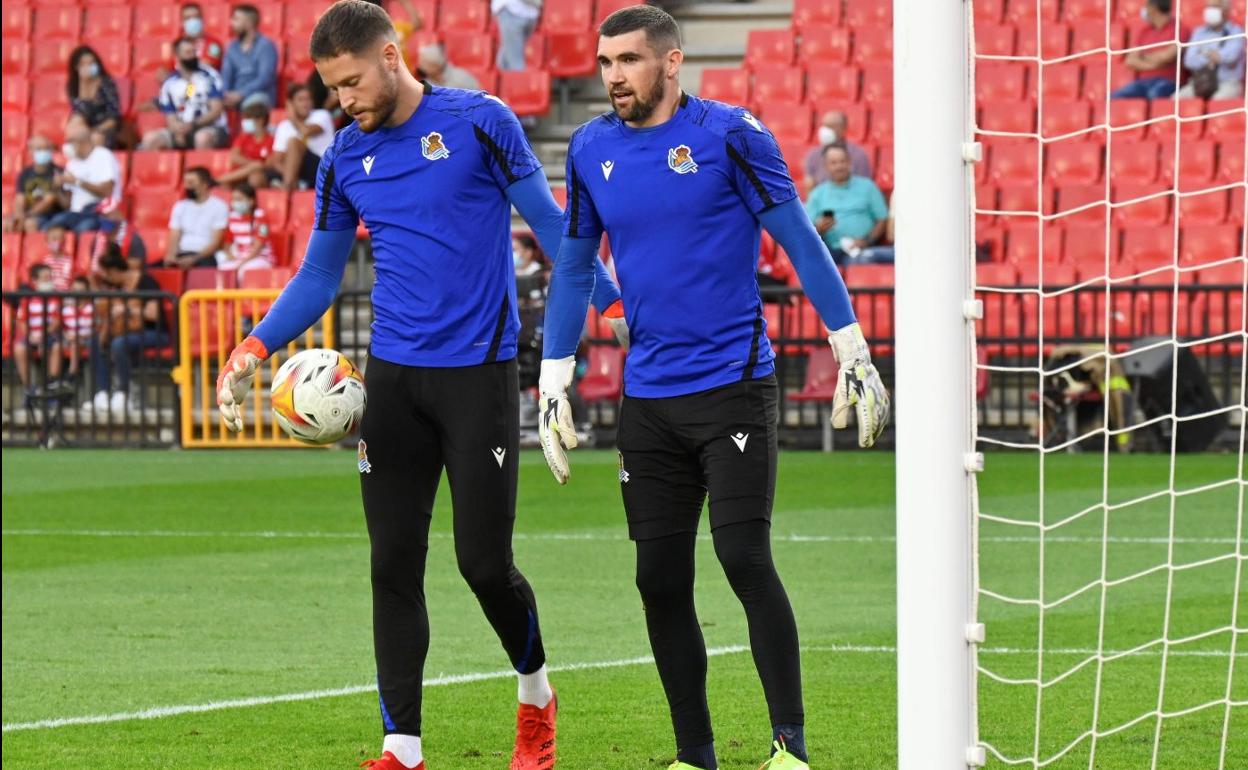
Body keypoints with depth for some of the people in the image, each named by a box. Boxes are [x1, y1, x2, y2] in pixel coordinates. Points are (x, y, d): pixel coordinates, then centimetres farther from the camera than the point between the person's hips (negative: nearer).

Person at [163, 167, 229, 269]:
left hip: (205, 257, -4)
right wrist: (171, 255, -12)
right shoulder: (180, 207, 16)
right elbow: (174, 238, 11)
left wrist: (194, 259, -20)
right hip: (181, 256, 5)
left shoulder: (219, 207, 1)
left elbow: (216, 242, -6)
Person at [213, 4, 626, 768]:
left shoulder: (479, 122, -6)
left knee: (484, 562, -4)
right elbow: (318, 277, 14)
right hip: (393, 375, 4)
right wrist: (257, 346, 0)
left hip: (479, 372, -4)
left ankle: (537, 696, 24)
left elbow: (550, 224, -2)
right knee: (394, 563, 0)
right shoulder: (345, 159, 8)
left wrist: (620, 301, -10)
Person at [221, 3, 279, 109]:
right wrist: (225, 94, -13)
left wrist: (241, 94, -25)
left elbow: (265, 78, -15)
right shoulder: (232, 47, 15)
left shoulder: (266, 46, -5)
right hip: (235, 97, 5)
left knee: (253, 102, -40)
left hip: (261, 96, -5)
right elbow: (226, 76, 9)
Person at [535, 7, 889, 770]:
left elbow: (801, 241, -4)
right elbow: (574, 268, 15)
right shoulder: (592, 150, 6)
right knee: (660, 581, 4)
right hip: (648, 398, 5)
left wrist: (853, 354, -5)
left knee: (745, 558, -13)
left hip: (733, 384, -5)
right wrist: (553, 386, 13)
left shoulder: (730, 134, -7)